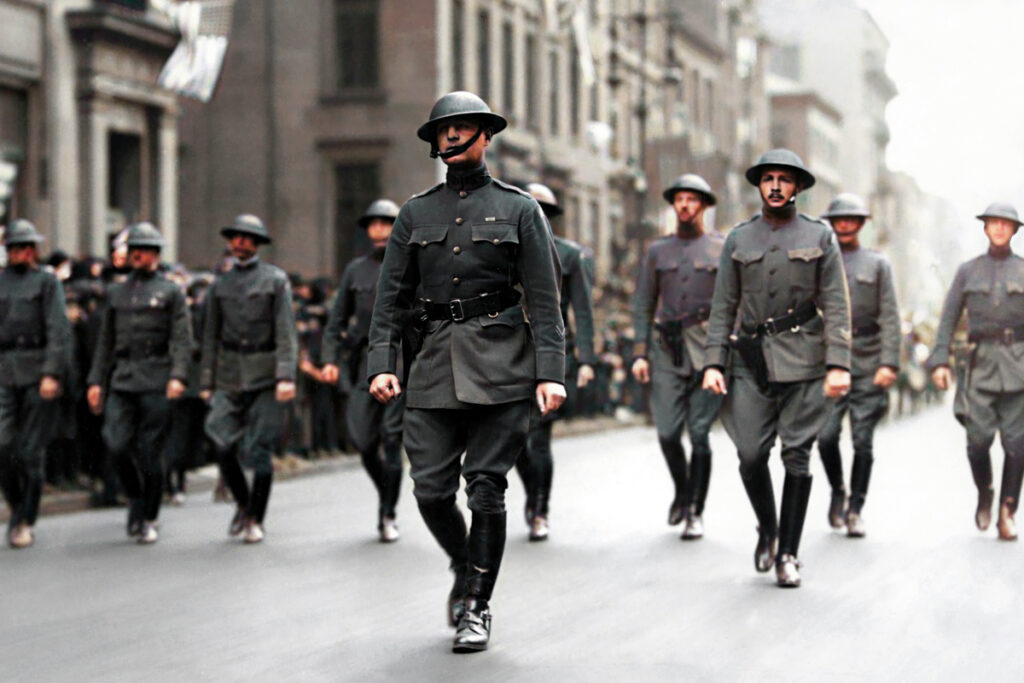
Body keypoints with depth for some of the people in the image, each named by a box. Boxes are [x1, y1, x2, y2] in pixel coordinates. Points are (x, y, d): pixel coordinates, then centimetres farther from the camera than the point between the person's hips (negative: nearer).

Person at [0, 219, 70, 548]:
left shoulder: (47, 281, 3)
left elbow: (59, 330, -5)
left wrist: (52, 373, -15)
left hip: (37, 372, -3)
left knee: (31, 450, -2)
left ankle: (26, 522, 8)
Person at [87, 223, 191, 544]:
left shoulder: (171, 292, 5)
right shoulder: (116, 293, 17)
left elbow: (181, 339, -2)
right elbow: (106, 341, 18)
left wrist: (178, 376, -16)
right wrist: (96, 381, 10)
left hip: (156, 382, -3)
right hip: (122, 381, 3)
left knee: (150, 451, -3)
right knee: (117, 444, -12)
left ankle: (149, 520, 9)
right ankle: (135, 497, 13)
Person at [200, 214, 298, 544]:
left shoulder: (275, 279, 1)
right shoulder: (220, 284, 12)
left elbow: (286, 331, -5)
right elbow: (211, 335, 14)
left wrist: (286, 376, -15)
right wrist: (206, 382, 9)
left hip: (264, 376, -3)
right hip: (229, 376, 3)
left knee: (260, 450, -2)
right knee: (223, 446, -5)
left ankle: (255, 519, 9)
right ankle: (243, 503, 19)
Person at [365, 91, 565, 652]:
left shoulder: (518, 208, 4)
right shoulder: (416, 213, 12)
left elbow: (545, 299, 0)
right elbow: (390, 296, 10)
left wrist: (550, 372, -8)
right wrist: (381, 364, -3)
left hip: (501, 364, -3)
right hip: (436, 364, 3)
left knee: (486, 488, -5)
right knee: (431, 490, -1)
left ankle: (478, 606, 9)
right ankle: (465, 568, 27)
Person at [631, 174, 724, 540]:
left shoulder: (721, 249, 6)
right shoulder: (658, 251, 13)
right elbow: (643, 305, 12)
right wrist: (640, 353, 3)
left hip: (708, 351, -2)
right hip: (667, 350, 2)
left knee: (699, 434, -4)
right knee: (667, 432, -2)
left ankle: (695, 513, 5)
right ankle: (682, 491, 25)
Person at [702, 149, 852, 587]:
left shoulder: (820, 237, 5)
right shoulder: (739, 240, 10)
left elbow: (836, 306, 0)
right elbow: (723, 307, 9)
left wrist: (839, 365, -10)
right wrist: (713, 363, -2)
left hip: (804, 363, -1)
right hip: (751, 362, 2)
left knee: (796, 457, -2)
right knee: (751, 455, -5)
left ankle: (788, 553, 6)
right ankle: (767, 529, 20)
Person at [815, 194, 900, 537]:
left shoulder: (878, 263, 8)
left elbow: (890, 316, 2)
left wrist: (889, 363, -8)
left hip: (868, 362, 0)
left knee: (863, 440, -2)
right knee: (826, 435, -10)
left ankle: (855, 509, 8)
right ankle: (837, 491, 15)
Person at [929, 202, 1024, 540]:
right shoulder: (968, 271, 11)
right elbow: (948, 318, 9)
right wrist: (940, 360, 0)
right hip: (980, 361, 0)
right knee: (979, 437, -10)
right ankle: (984, 495, 17)